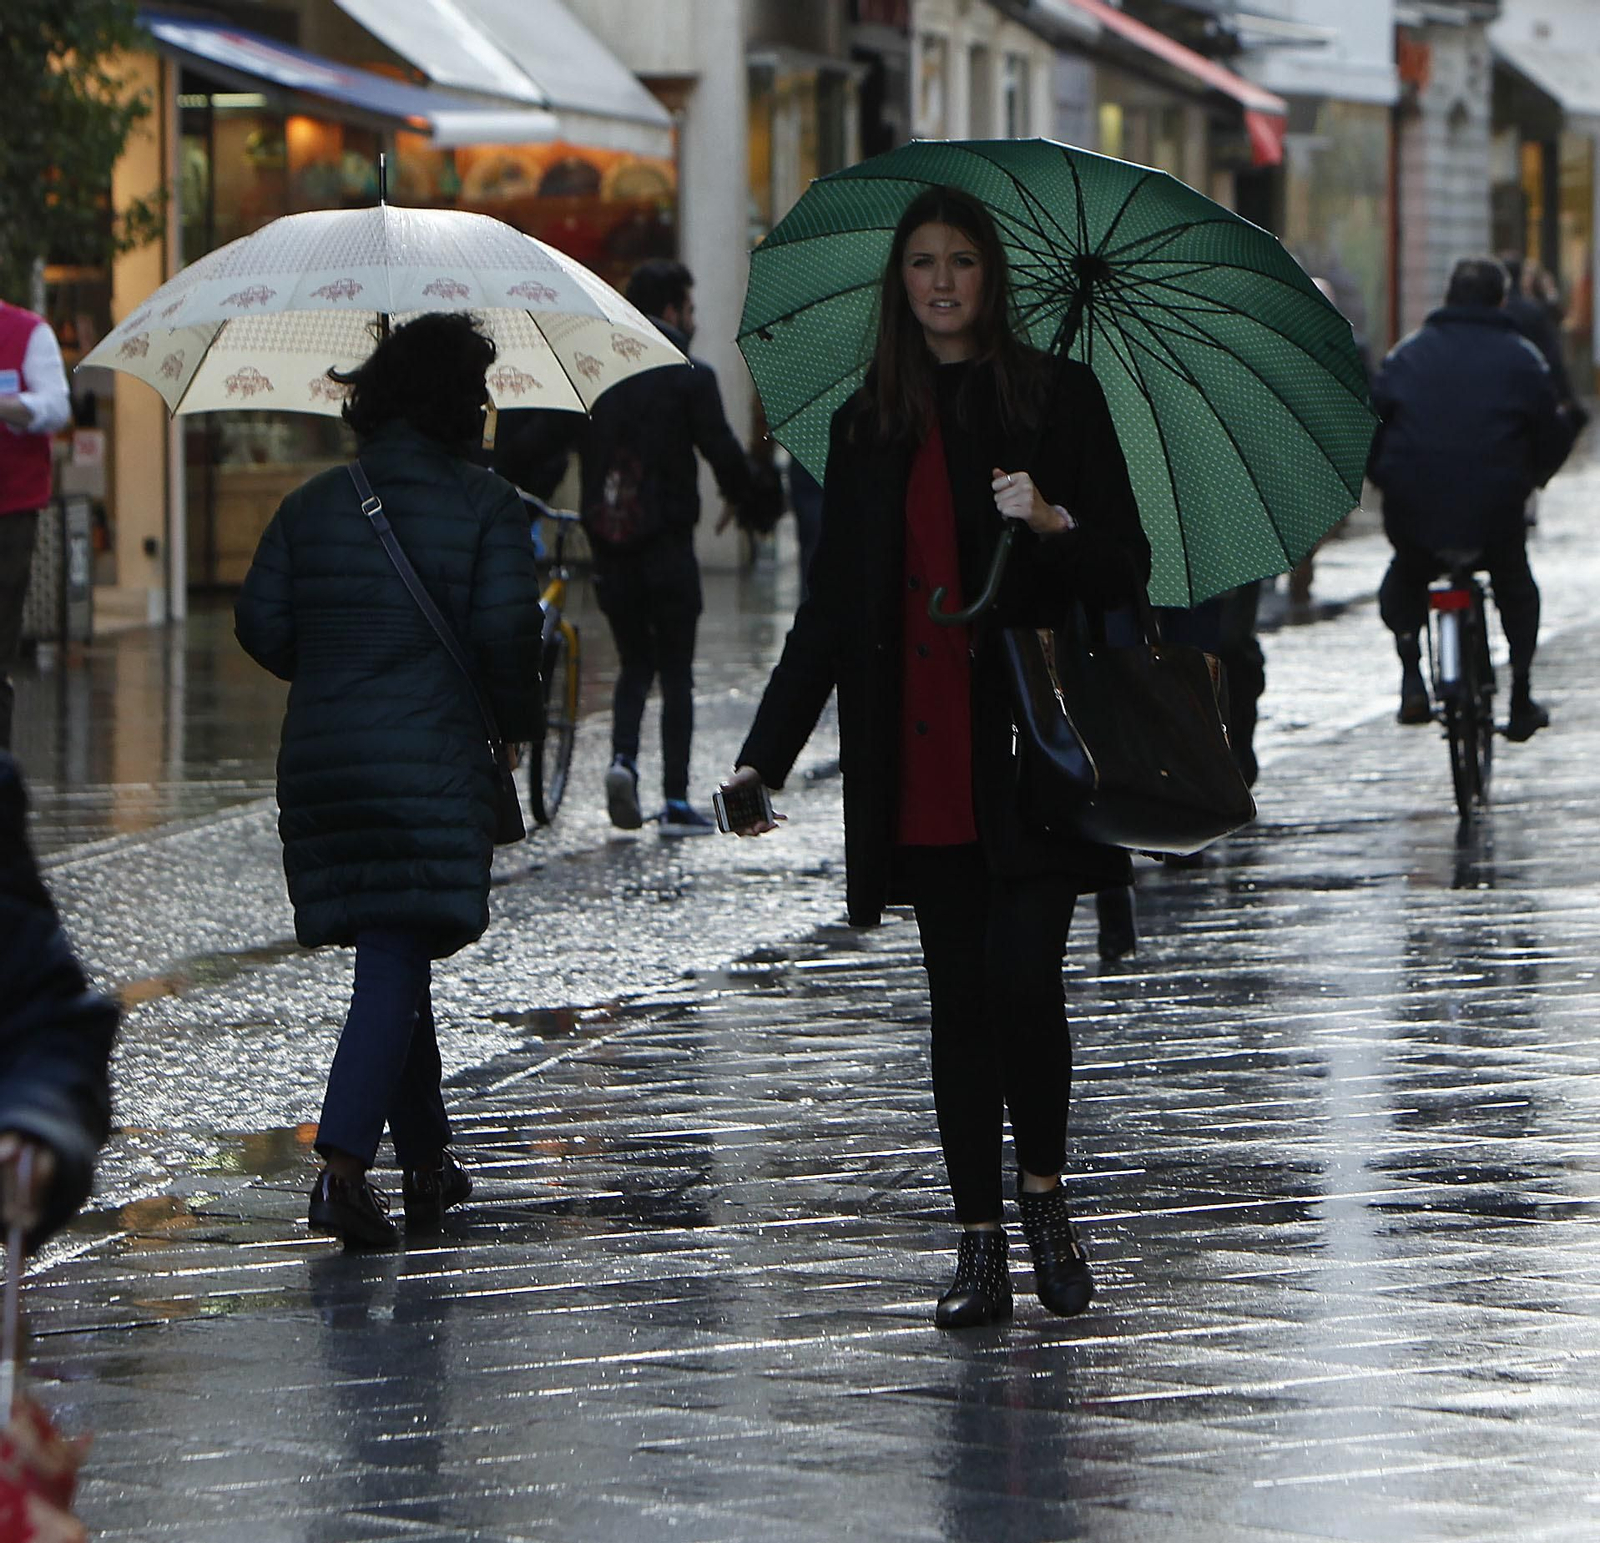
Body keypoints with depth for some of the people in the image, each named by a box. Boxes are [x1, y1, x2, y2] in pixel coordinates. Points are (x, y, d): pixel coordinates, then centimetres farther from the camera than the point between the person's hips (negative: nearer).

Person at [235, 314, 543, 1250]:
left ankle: (428, 1161, 24)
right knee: (396, 962, -6)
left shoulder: (313, 505, 8)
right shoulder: (489, 508, -4)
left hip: (318, 759, 5)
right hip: (432, 767, -5)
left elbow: (261, 624, 5)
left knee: (393, 954, 17)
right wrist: (523, 717, 6)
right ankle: (343, 1162, -22)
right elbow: (505, 632, -12)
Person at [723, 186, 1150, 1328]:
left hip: (1032, 756, -3)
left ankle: (1045, 1192, 8)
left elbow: (1129, 570, 3)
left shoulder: (1059, 398, 4)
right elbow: (833, 606, 15)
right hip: (921, 769, 3)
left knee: (1024, 978, -14)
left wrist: (1054, 524, -18)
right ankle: (981, 1248, 8)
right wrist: (766, 755, 10)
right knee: (959, 999, 4)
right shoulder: (868, 428, 14)